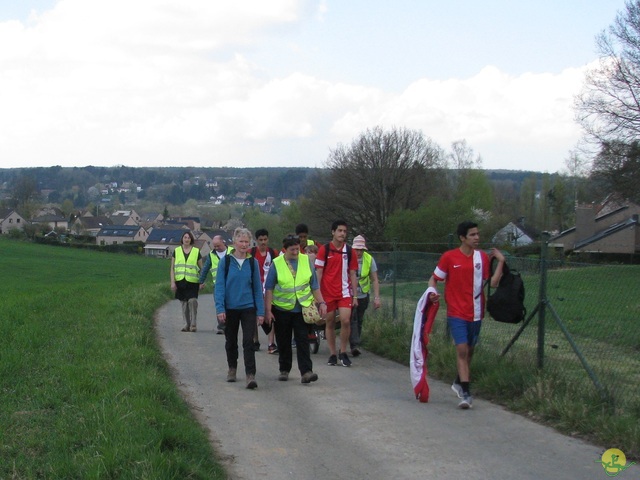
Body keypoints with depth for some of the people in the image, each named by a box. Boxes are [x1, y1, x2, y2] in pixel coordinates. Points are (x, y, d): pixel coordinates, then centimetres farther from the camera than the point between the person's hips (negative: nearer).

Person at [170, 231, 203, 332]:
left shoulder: (196, 251, 7)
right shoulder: (176, 251, 10)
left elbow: (201, 268, 10)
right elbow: (172, 268, 9)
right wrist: (172, 282, 1)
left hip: (192, 282, -2)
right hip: (180, 281, 2)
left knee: (192, 301, -16)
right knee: (184, 303, 4)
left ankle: (193, 324, -6)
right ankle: (187, 324, 13)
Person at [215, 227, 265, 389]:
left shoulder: (253, 262, 1)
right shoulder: (225, 261, -3)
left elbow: (258, 288, 4)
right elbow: (219, 286, -4)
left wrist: (260, 311, 1)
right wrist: (220, 309, -11)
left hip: (248, 308, 0)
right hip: (230, 308, 0)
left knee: (248, 342, -9)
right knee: (231, 341, 15)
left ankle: (250, 375, -12)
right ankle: (232, 368, 35)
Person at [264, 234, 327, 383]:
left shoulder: (307, 261, 4)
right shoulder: (276, 264, -2)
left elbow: (315, 285, 10)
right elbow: (269, 289, -1)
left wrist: (321, 302, 1)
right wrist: (268, 310, -6)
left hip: (302, 308, 0)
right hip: (281, 309, 0)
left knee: (303, 341, -6)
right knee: (283, 342, 8)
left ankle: (306, 372, -10)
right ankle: (284, 370, 22)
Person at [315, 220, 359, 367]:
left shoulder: (349, 251, 6)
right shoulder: (324, 249, -1)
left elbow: (352, 275, 10)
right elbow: (318, 272, 0)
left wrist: (355, 296, 7)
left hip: (344, 292, 1)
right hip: (327, 293, -1)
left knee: (345, 320, -13)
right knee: (330, 323, 5)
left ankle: (343, 352, 2)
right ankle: (332, 354, 15)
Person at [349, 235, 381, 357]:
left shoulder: (369, 259, -5)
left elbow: (374, 280, 0)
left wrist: (376, 297, -7)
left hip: (363, 296, 3)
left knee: (359, 321, 10)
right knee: (352, 319, -16)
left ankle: (355, 346, 22)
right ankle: (355, 345, -22)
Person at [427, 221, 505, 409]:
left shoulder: (483, 257, 3)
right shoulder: (449, 257, -5)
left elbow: (493, 282, -2)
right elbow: (434, 278, 4)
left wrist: (500, 261, -7)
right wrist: (433, 291, -16)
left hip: (476, 313, 4)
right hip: (456, 312, -4)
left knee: (469, 351, 15)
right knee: (462, 349, -15)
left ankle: (459, 383, 37)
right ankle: (466, 393, -15)